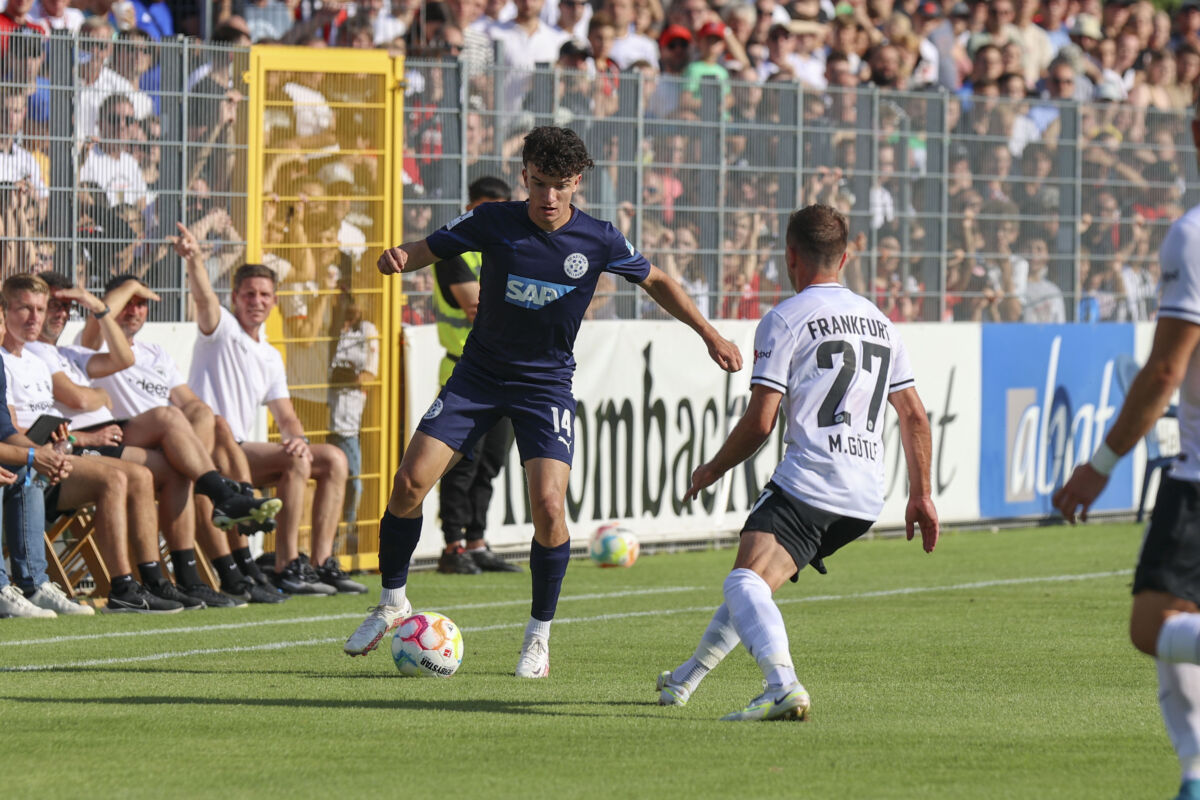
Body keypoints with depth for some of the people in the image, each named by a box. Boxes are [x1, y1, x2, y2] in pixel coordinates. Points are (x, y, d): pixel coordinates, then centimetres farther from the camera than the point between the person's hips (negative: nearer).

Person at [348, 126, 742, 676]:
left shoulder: (599, 242, -10)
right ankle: (392, 602, 13)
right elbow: (427, 250, -2)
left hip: (547, 384, -1)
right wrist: (398, 258, -26)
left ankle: (539, 634, 2)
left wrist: (709, 334, 2)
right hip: (479, 375, 1)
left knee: (548, 507, -18)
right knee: (409, 482, -10)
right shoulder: (491, 223, -11)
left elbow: (655, 281, 6)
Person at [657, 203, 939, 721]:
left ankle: (783, 687, -47)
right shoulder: (879, 321, 20)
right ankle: (684, 681, 36)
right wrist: (920, 496, 23)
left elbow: (760, 421, -6)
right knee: (754, 580, 25)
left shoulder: (785, 320, -1)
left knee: (746, 582, -22)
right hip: (867, 498, 8)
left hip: (808, 482, -8)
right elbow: (914, 416, 19)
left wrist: (712, 471, 9)